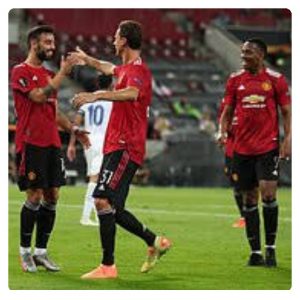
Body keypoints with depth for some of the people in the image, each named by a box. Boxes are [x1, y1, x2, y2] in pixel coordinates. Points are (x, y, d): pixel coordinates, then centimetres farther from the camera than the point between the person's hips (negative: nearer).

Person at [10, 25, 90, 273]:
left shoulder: (49, 75, 18)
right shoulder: (21, 72, -5)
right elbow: (38, 96, -19)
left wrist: (73, 129, 12)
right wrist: (62, 73, -16)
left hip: (52, 144, 7)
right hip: (31, 143, -7)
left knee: (52, 196, 4)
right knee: (35, 196, -7)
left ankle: (41, 251, 11)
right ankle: (26, 251, 4)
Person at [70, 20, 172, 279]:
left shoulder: (137, 69, -13)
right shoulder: (125, 68, 18)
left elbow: (131, 93, -36)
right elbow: (109, 68, 43)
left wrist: (96, 96, -46)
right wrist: (86, 59, 60)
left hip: (125, 148, -10)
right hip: (116, 146, 10)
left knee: (102, 200, -18)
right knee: (111, 208, 9)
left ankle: (108, 265, -17)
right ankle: (155, 242, 21)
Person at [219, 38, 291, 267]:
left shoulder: (275, 79, -1)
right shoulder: (235, 80, 8)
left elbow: (286, 111, 2)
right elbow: (228, 110, 13)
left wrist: (288, 139, -9)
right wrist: (223, 131, -4)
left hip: (268, 147, -3)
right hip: (242, 148, 3)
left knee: (268, 194, -12)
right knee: (249, 199, 5)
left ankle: (271, 247, 1)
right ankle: (255, 252, 9)